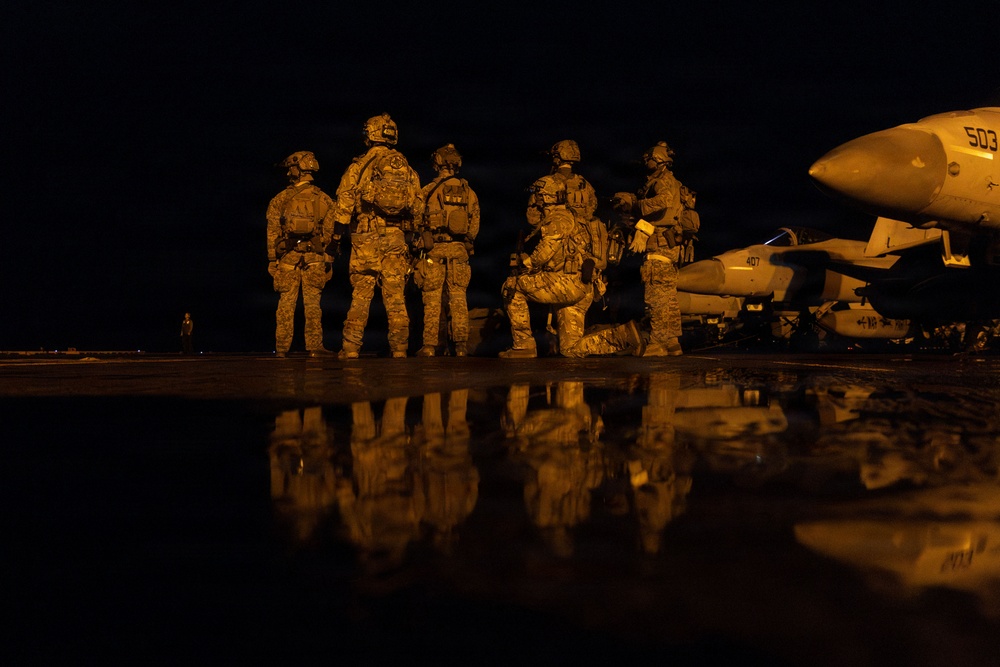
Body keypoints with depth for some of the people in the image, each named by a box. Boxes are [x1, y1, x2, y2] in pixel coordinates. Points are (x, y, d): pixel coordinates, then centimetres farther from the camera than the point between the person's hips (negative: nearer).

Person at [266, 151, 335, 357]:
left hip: (287, 258, 0)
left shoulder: (280, 199, 3)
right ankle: (314, 346, -3)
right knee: (312, 303, 1)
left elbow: (272, 232, 3)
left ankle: (282, 347, 6)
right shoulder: (324, 199, 4)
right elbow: (329, 232, 3)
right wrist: (327, 260, 8)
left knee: (286, 303, 5)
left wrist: (272, 260, 8)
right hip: (314, 257, 0)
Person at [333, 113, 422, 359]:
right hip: (395, 238, 2)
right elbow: (417, 207, 9)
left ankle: (351, 348, 1)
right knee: (395, 297, 4)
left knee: (360, 295, 1)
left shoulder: (360, 164, 1)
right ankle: (399, 349, 4)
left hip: (365, 237, -2)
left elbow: (344, 202, -1)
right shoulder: (405, 166, 10)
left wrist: (337, 235, 5)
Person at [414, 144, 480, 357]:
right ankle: (461, 345, 2)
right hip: (459, 250, 2)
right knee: (458, 298, 5)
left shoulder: (429, 190, -5)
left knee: (432, 299, 2)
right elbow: (474, 225, 7)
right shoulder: (468, 192, 5)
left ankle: (430, 346, 2)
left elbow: (418, 221, -5)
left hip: (434, 250, -2)